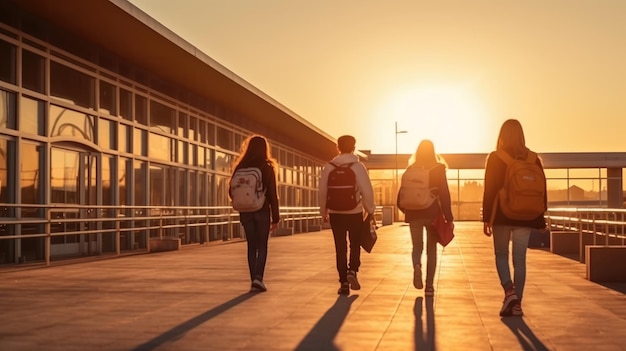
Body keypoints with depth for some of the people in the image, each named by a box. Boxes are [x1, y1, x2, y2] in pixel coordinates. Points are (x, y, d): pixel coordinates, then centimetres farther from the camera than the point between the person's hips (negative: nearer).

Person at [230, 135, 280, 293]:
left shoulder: (241, 167, 2)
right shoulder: (266, 167, -7)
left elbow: (232, 192, 5)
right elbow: (272, 194, -7)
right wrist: (275, 218, -2)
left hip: (246, 212, 3)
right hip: (262, 212, -3)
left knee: (252, 246, 11)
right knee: (262, 246, 7)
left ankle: (254, 281, 9)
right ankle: (258, 276, -11)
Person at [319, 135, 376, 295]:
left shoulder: (329, 167, 0)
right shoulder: (357, 166, -7)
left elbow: (322, 191, 2)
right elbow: (366, 191, -10)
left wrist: (324, 211, 14)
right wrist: (370, 210, 3)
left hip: (335, 213, 2)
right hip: (354, 212, -2)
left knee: (340, 248, 9)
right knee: (355, 244, 16)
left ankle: (344, 282, 8)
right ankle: (352, 270, -6)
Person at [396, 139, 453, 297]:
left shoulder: (410, 170, 2)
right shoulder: (439, 169, -3)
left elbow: (402, 193, 3)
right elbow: (444, 194, -7)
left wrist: (405, 210, 19)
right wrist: (448, 216, -5)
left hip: (414, 213, 1)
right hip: (433, 213, -1)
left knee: (417, 246, 14)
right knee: (431, 249, 10)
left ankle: (417, 266, -20)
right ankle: (429, 286, 6)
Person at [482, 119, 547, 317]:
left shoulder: (495, 158, -6)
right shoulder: (533, 159, 3)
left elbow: (489, 189, -7)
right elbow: (541, 189, 4)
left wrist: (486, 218, -3)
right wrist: (540, 216, 11)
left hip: (501, 215, -2)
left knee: (501, 254, 14)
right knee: (519, 259, 7)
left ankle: (509, 291, -8)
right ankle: (516, 303, 6)